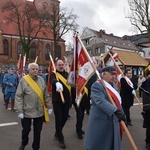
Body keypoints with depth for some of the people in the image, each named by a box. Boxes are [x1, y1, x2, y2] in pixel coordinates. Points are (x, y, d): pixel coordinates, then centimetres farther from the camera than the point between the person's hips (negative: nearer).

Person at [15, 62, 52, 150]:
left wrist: (49, 107, 6)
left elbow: (46, 95, 8)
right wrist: (20, 111, -12)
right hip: (27, 111, -3)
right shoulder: (23, 80, -9)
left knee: (38, 131, 12)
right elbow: (18, 97, -10)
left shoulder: (41, 80, 3)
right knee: (26, 130, 14)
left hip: (40, 112, 3)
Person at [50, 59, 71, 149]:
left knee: (65, 118, 16)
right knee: (59, 119, 0)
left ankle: (57, 133, 41)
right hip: (57, 101, -5)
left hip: (67, 100, 5)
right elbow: (53, 80, -31)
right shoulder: (53, 74, -8)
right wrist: (57, 83, -52)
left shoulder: (67, 74, 10)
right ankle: (61, 139, 16)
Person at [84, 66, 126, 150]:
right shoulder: (97, 85, -14)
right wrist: (116, 111, -38)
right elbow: (100, 101, -29)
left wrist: (121, 112, 6)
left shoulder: (114, 86, 14)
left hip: (113, 122, 8)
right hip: (100, 122, -8)